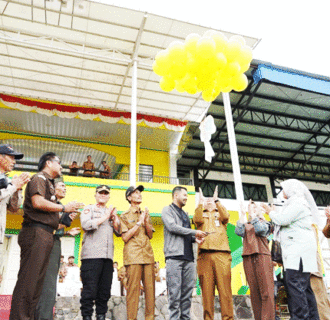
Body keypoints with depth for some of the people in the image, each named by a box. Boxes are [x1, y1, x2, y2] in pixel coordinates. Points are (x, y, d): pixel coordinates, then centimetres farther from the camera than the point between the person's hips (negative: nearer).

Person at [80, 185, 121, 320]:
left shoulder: (111, 212, 23)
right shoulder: (89, 209, 9)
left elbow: (119, 232, 15)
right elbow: (86, 225, -10)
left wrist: (114, 217, 0)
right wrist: (105, 217, -6)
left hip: (108, 256, 5)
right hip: (92, 255, -5)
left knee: (105, 291, 6)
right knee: (90, 289, -6)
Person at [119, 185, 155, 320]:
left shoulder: (145, 214, 20)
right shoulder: (125, 216, 6)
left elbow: (150, 235, 15)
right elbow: (125, 237, -5)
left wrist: (146, 221, 0)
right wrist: (139, 222, -7)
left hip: (148, 255, 5)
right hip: (133, 255, -4)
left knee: (150, 287, 2)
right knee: (133, 288, -6)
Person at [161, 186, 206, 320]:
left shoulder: (185, 214, 27)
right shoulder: (167, 210, 7)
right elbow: (172, 227, -9)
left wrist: (195, 238, 4)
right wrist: (195, 232, -7)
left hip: (188, 258, 6)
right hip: (174, 256, -6)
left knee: (187, 292, 4)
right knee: (175, 292, -7)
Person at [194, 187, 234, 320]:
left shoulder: (220, 214, 23)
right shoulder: (201, 215, 22)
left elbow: (225, 217, -2)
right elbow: (197, 220, -2)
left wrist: (217, 200, -7)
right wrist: (201, 202, -6)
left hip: (221, 255, 0)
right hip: (204, 255, 0)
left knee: (225, 287, -5)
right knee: (206, 288, -2)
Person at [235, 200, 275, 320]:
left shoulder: (264, 223, 16)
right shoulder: (246, 225, 21)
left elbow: (260, 229, -7)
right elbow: (238, 232, 0)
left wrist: (252, 213, -3)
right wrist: (243, 214, 2)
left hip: (262, 257, -2)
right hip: (248, 258, 2)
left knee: (267, 291, -10)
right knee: (254, 292, 0)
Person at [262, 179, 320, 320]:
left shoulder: (298, 203, -8)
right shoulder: (295, 203, 24)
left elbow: (282, 220, -17)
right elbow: (285, 222, 26)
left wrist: (272, 212, 0)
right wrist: (272, 213, 19)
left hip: (300, 249, -11)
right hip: (295, 250, 11)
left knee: (294, 283, -16)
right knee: (303, 285, 10)